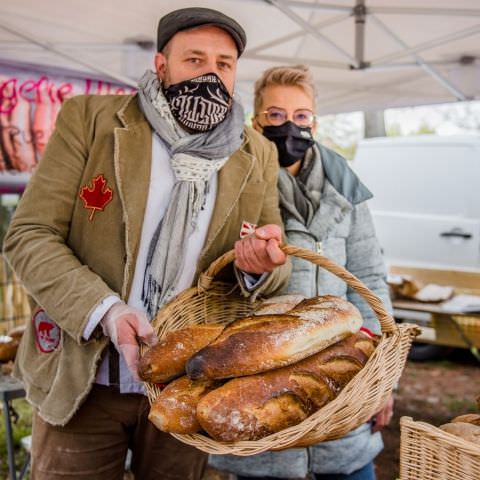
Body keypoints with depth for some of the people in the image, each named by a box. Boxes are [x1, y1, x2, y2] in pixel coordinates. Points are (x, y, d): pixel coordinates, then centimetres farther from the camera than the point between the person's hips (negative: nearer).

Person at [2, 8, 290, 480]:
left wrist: (260, 266, -19)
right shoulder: (88, 118, -5)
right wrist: (103, 310, -24)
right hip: (83, 379, -2)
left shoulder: (257, 155, 3)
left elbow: (275, 270, 6)